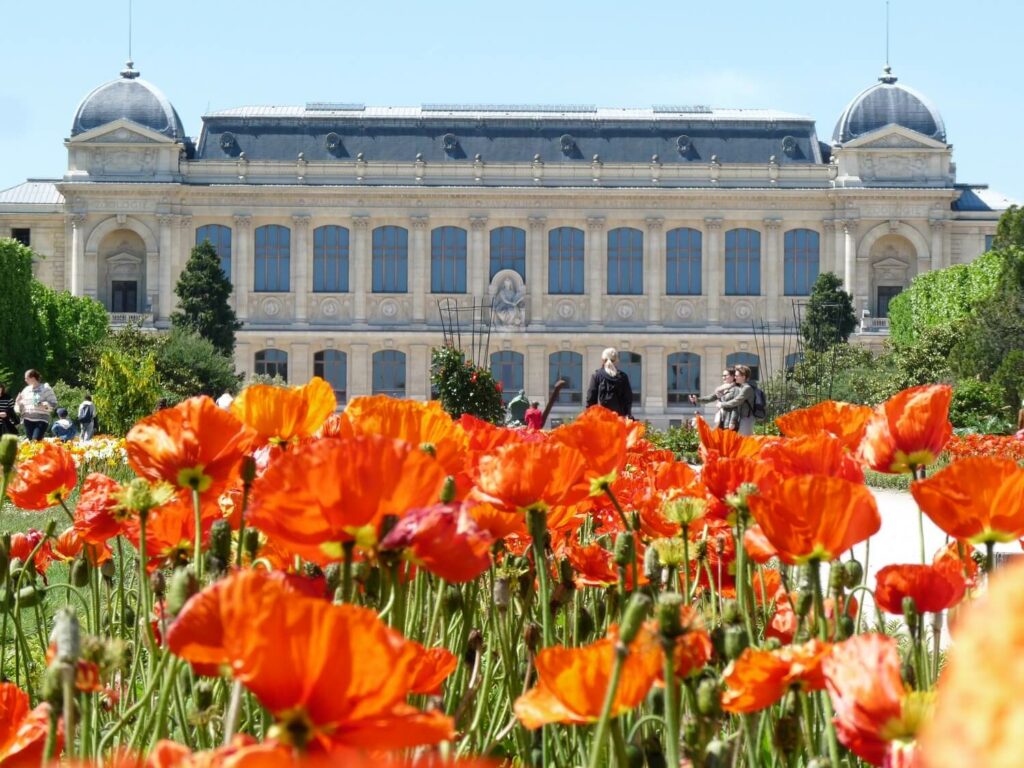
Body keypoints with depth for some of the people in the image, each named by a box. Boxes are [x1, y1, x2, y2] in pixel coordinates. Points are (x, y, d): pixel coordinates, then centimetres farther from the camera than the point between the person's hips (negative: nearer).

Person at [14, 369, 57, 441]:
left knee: (36, 441, -18)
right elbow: (20, 408, 21)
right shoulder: (26, 390, 14)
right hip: (28, 420, 5)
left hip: (41, 420, -5)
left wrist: (44, 405, -21)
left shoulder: (45, 388, -1)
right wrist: (18, 402, 0)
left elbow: (53, 404, -5)